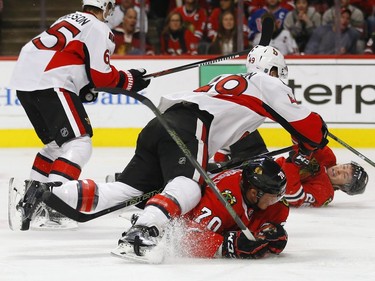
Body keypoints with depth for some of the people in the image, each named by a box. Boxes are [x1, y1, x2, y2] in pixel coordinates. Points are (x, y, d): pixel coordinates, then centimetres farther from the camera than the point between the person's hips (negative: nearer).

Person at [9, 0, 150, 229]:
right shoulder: (99, 29, -1)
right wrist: (129, 80, 8)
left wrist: (85, 89, 20)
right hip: (49, 86, -9)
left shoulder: (71, 20, 26)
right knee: (79, 144, -9)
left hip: (23, 81, 9)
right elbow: (101, 75, -7)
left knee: (57, 143, 24)